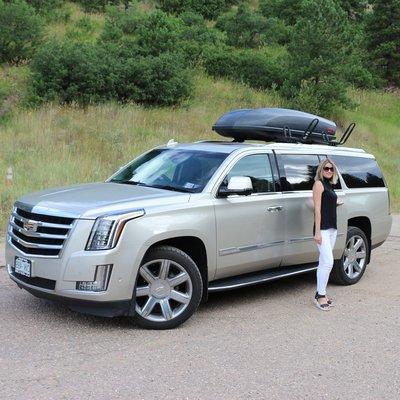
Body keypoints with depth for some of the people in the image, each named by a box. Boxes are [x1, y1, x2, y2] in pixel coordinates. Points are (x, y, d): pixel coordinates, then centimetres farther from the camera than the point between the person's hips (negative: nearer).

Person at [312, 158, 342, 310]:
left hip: (332, 228, 9)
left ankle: (321, 293, 16)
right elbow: (317, 209, -13)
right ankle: (320, 296, -7)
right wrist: (317, 232, -18)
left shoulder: (329, 185, 17)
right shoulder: (319, 184, -7)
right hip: (323, 228, -8)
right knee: (328, 262, -13)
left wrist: (335, 203, 30)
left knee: (324, 263, 10)